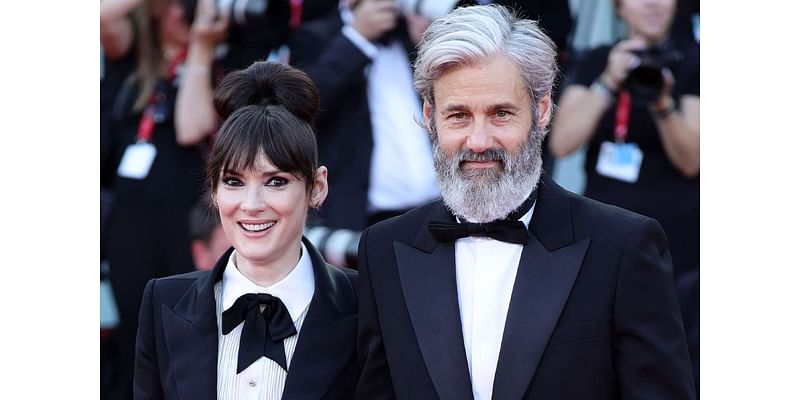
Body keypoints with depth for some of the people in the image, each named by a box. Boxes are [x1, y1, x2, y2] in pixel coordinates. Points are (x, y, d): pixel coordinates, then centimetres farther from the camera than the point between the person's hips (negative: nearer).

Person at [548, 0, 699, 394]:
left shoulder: (692, 62, 0)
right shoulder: (593, 63, 6)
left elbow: (691, 161, -7)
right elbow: (561, 142, -7)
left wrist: (662, 105, -24)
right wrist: (609, 82, -19)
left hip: (677, 247, -2)